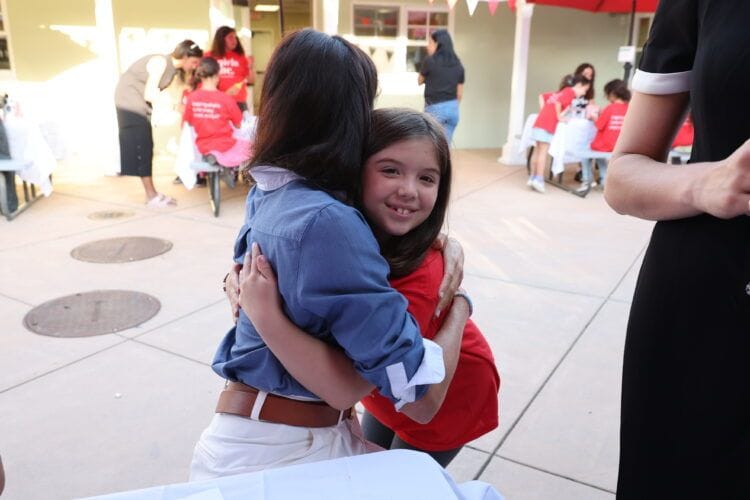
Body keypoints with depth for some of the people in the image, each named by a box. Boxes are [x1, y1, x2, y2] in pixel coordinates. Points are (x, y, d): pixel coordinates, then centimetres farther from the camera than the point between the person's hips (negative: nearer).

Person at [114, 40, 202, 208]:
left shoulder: (173, 67, 4)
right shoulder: (160, 62, -21)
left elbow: (153, 92, -3)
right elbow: (149, 94, -24)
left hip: (140, 102, 9)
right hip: (130, 97, -9)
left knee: (146, 146, 6)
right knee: (140, 147, -10)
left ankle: (151, 193, 9)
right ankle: (151, 196, -10)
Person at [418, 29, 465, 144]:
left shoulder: (429, 61, -8)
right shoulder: (458, 64, 7)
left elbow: (420, 81, 8)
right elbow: (460, 93, 9)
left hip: (434, 108, -5)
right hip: (453, 109, 5)